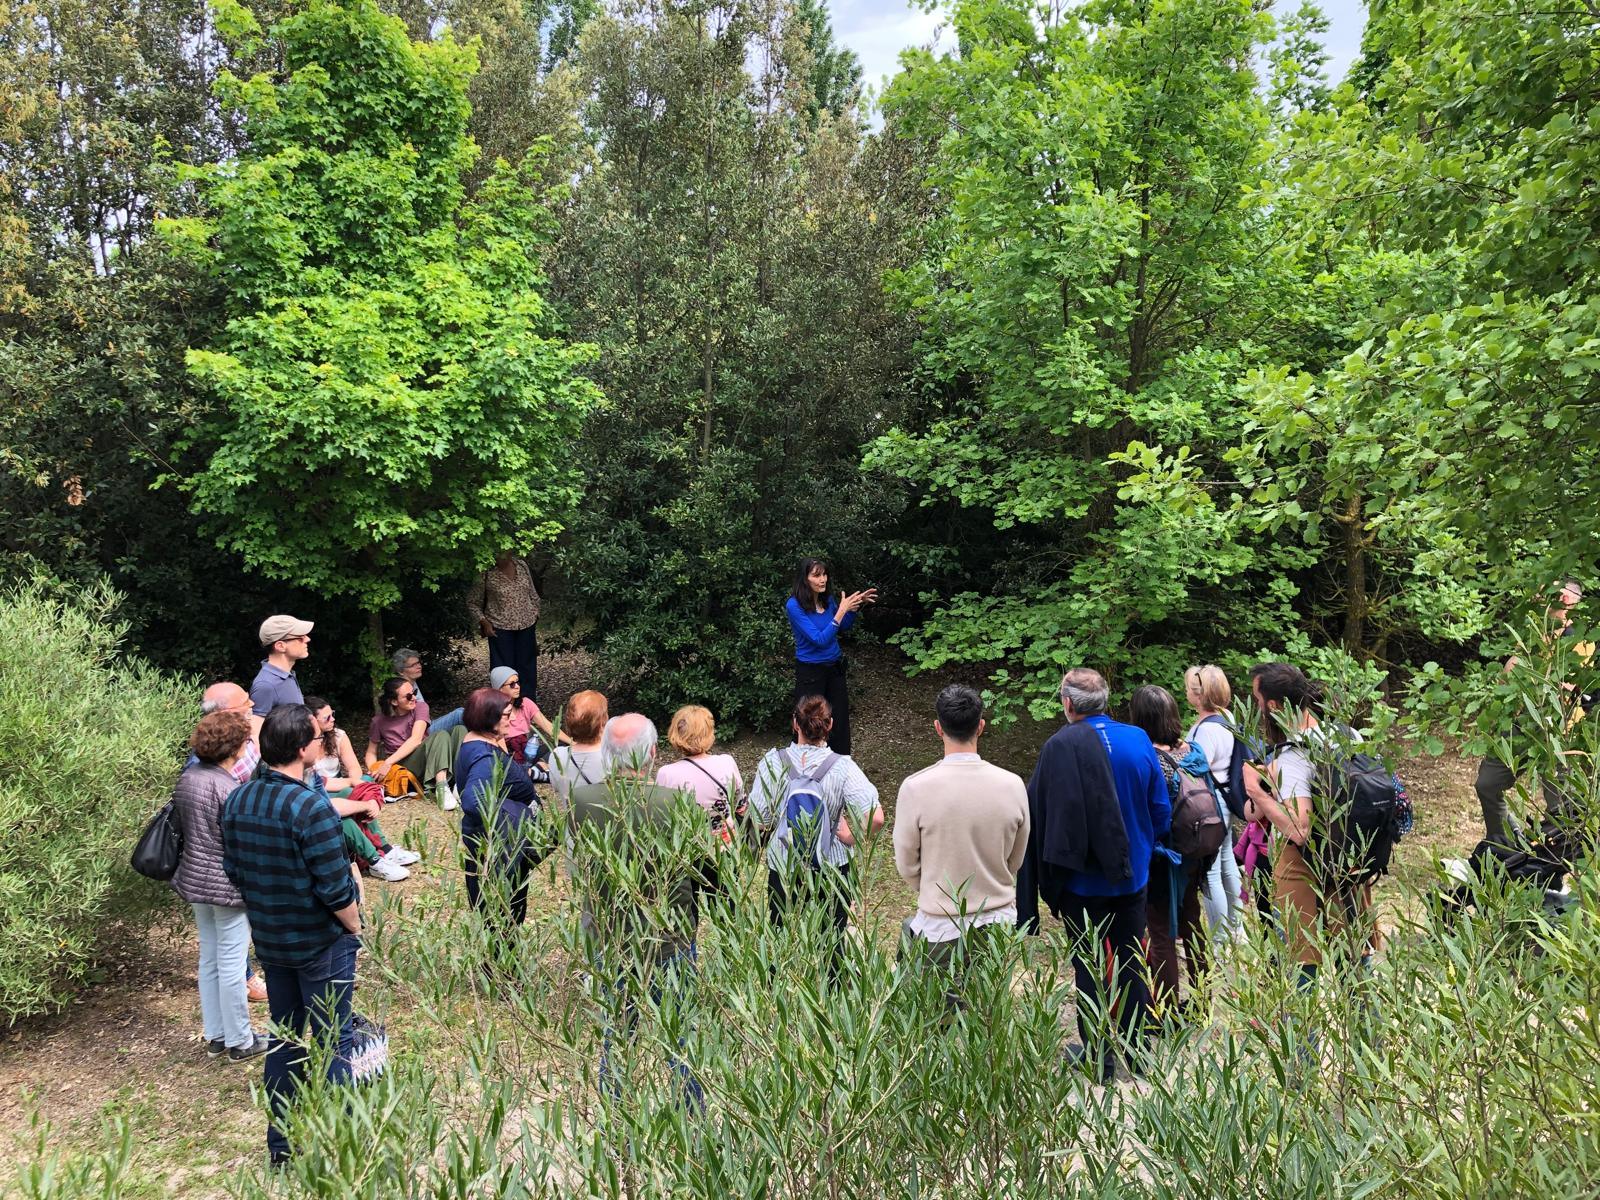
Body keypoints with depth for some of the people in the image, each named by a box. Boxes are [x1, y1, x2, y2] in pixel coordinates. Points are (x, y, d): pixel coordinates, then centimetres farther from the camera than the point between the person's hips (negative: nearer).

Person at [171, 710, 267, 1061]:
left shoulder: (187, 777, 3)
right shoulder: (227, 787, -23)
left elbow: (181, 826, 13)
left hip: (195, 880, 9)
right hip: (227, 884, -9)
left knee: (209, 960, 19)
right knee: (232, 965, 4)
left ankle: (215, 1035, 31)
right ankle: (239, 1041, 17)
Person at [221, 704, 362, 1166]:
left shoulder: (237, 801, -3)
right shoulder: (310, 807, -26)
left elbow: (233, 872, 7)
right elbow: (335, 889, -23)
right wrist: (355, 928, -6)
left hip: (269, 941, 7)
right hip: (321, 944, -7)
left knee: (284, 1038, 19)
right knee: (332, 1041, 8)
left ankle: (281, 1145, 30)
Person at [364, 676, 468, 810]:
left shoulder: (419, 709, 2)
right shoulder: (379, 721, 3)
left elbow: (416, 740, -13)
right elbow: (371, 752, 13)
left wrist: (388, 762, -22)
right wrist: (373, 771, -10)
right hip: (404, 766, -3)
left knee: (459, 730, -21)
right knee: (441, 735, -28)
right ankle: (441, 788, -49)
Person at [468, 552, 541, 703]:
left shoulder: (521, 565, 1)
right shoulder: (487, 575, -11)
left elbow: (533, 593, 13)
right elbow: (472, 603, -1)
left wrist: (535, 614, 10)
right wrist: (484, 622, -10)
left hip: (526, 624, 4)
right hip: (500, 628, -4)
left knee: (527, 665, 12)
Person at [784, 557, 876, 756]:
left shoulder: (828, 598, -4)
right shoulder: (794, 605, -20)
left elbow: (843, 627, 15)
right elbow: (820, 639, -25)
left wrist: (856, 605, -1)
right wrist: (841, 611, -27)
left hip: (835, 667, 5)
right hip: (810, 672, -5)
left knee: (840, 721, 12)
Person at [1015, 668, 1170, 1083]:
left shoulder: (1061, 746, -20)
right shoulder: (1139, 740, -5)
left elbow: (1041, 812, -17)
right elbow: (1161, 812, 2)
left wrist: (1051, 874, -3)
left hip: (1083, 879, -4)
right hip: (1133, 875, 4)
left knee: (1090, 968, 10)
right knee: (1131, 963, 17)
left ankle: (1098, 1055, 20)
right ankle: (1136, 1049, 28)